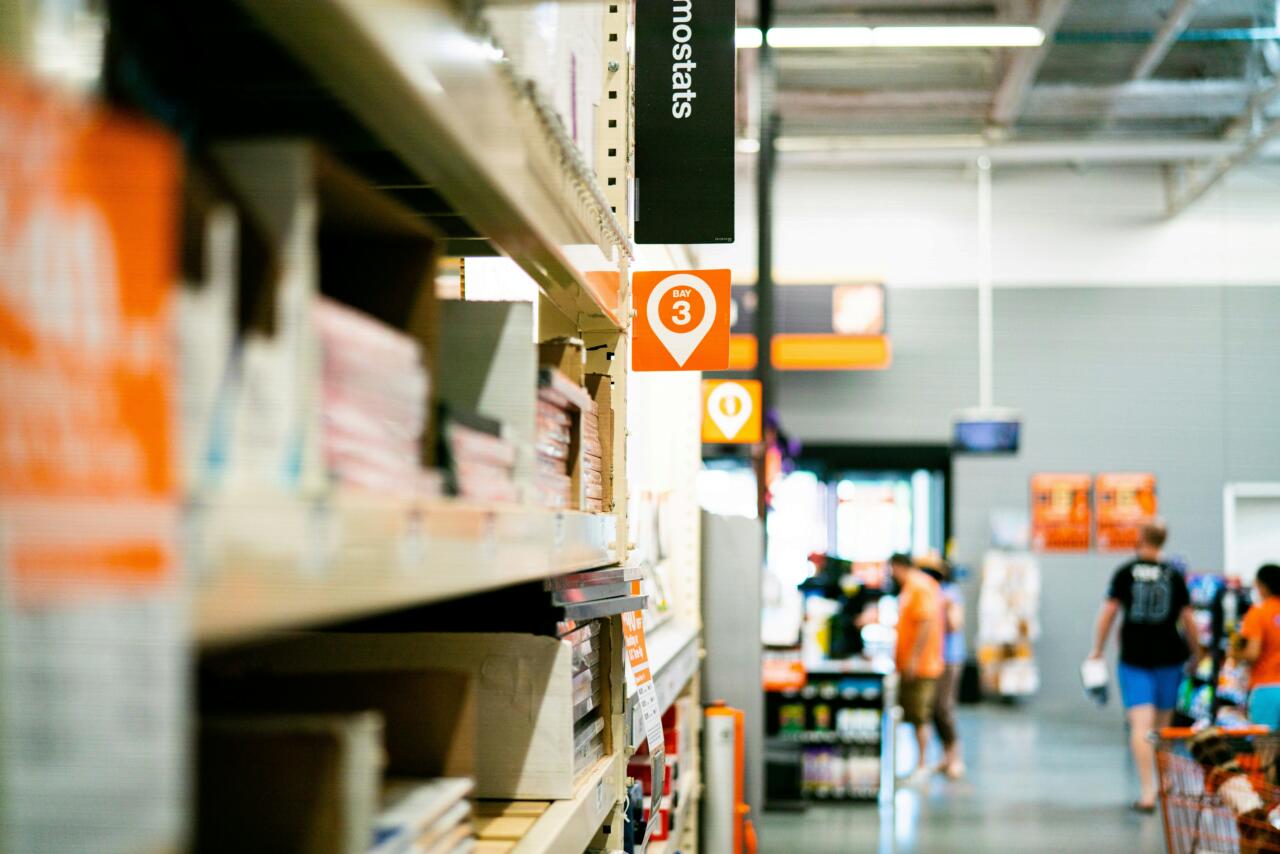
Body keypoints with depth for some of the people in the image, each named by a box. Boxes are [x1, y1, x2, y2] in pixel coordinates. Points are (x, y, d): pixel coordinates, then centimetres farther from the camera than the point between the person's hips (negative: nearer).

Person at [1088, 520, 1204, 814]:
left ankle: (1147, 792, -17)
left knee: (1140, 726, -7)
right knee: (1162, 727, 16)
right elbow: (1188, 619, 5)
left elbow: (1108, 613, -3)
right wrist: (1196, 652, 19)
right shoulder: (1174, 576, 2)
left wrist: (1097, 650, 8)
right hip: (1169, 655, 2)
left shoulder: (1125, 573, -1)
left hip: (1134, 657, -2)